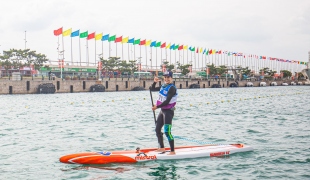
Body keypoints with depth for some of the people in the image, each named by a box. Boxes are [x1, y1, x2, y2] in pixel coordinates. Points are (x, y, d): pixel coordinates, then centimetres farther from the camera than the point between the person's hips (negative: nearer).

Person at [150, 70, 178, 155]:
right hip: (162, 110, 9)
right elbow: (152, 89, 23)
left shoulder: (172, 88, -15)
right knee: (157, 130, 14)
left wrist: (157, 107, -18)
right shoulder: (163, 86, 12)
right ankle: (162, 148, 27)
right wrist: (155, 82, 4)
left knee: (167, 131, -15)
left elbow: (167, 101, -22)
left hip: (168, 111, -9)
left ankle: (172, 151, -11)